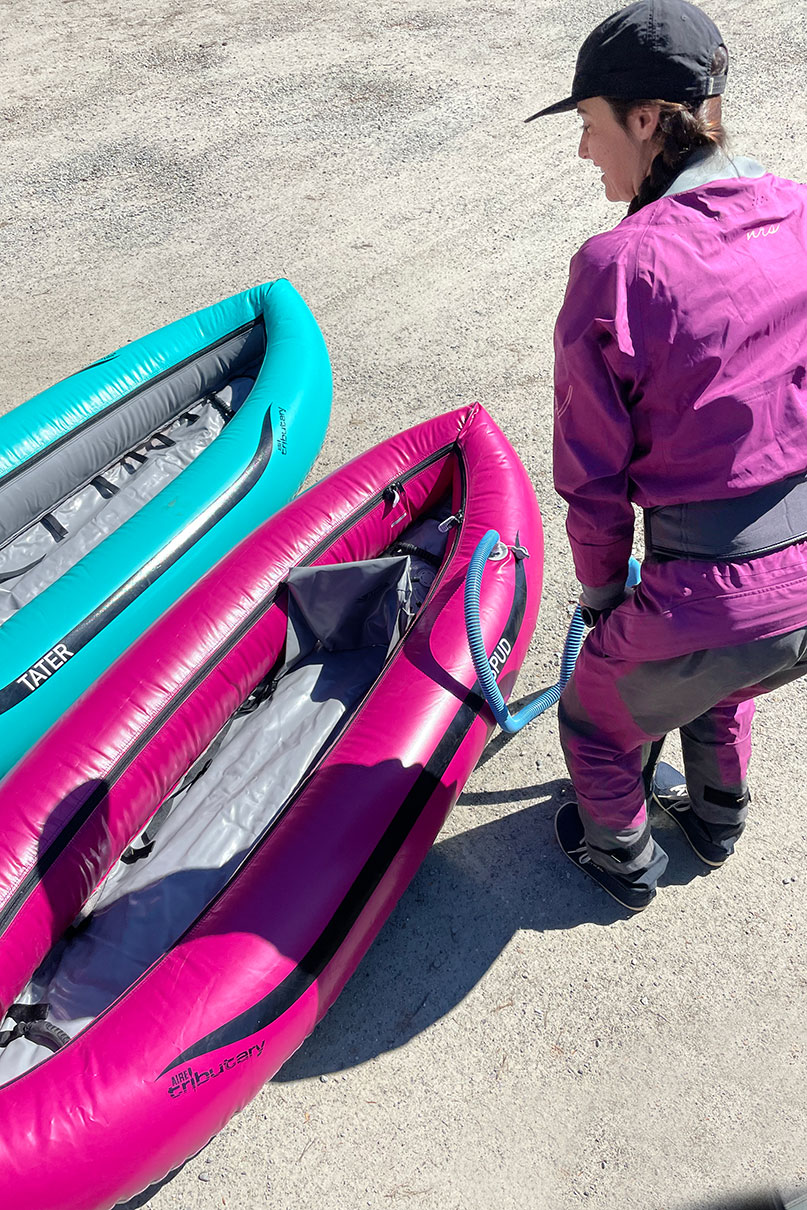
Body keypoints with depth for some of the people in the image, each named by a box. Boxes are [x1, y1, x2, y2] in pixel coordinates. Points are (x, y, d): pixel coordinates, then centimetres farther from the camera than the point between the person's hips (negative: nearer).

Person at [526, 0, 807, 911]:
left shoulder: (619, 266, -17)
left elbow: (594, 477, -11)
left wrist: (601, 593, 6)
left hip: (710, 596, -6)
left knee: (598, 721, 26)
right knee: (717, 681, 39)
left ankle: (624, 862, 52)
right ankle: (716, 818, 61)